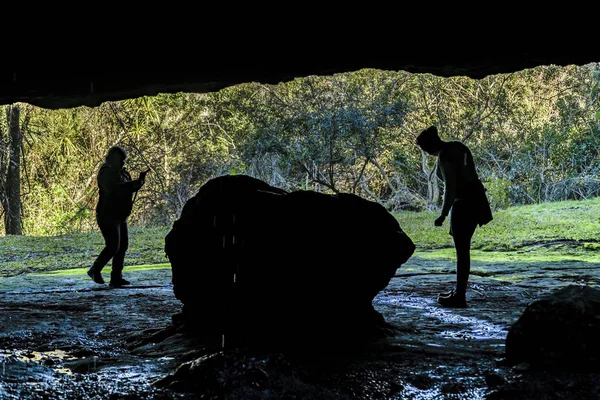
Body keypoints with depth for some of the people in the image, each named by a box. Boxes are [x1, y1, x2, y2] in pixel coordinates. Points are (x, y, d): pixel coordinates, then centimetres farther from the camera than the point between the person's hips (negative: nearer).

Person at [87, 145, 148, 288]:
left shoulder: (121, 173, 14)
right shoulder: (106, 173, -14)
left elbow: (130, 188, 24)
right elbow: (112, 188, -32)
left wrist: (139, 181, 3)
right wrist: (134, 183, -31)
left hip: (120, 216, 10)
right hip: (107, 216, -9)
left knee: (123, 245, 6)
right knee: (113, 246, -12)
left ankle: (116, 277, 9)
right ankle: (95, 271, 5)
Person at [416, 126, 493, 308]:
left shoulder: (444, 156, -18)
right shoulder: (458, 146, 10)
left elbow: (450, 188, -21)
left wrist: (443, 215, -14)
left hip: (464, 203, -9)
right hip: (475, 198, 9)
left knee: (462, 250, -2)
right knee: (462, 248, 16)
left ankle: (460, 297, 4)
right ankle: (459, 291, 23)